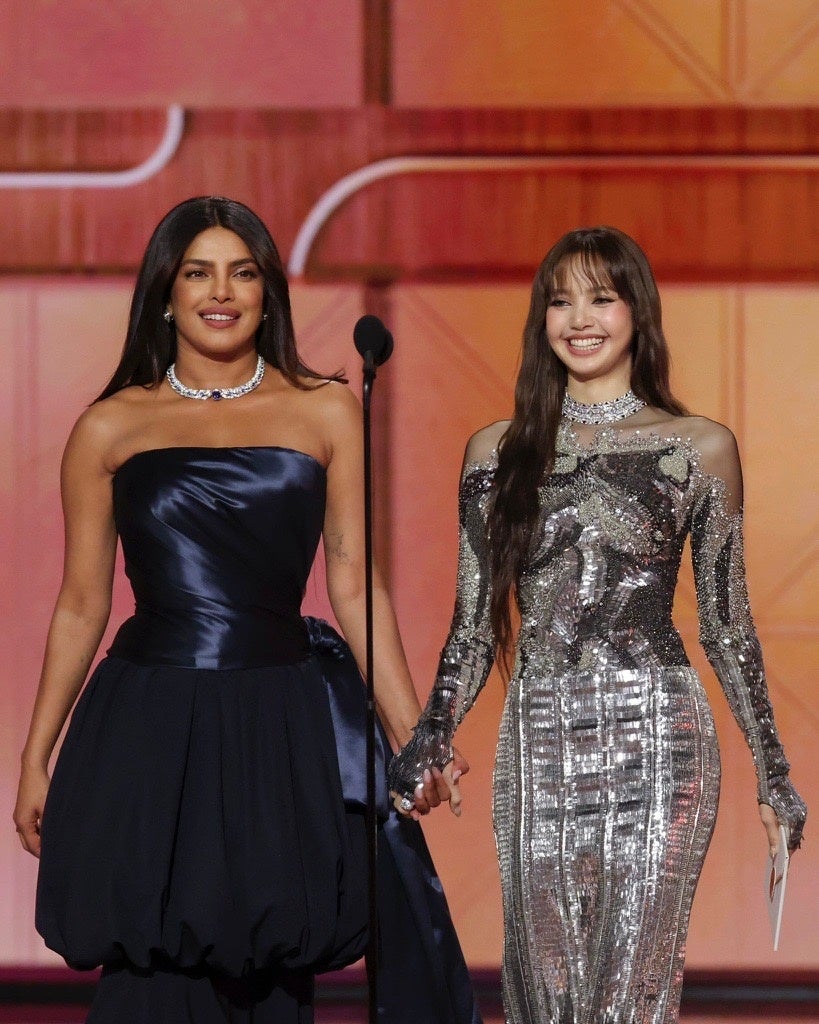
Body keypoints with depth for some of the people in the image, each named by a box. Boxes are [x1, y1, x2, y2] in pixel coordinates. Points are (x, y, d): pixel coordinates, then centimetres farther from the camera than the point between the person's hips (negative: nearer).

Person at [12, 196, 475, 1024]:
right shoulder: (110, 428, 6)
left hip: (280, 731, 1)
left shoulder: (325, 413, 7)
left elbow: (354, 588, 6)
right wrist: (35, 758, 11)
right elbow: (81, 605, 11)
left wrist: (411, 737, 0)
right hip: (148, 735, -1)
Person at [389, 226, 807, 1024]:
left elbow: (726, 627, 8)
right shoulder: (498, 451, 10)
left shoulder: (701, 448, 5)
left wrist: (773, 774, 7)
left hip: (656, 740, -2)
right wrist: (424, 750, -1)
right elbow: (474, 627, 11)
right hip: (537, 742, 2)